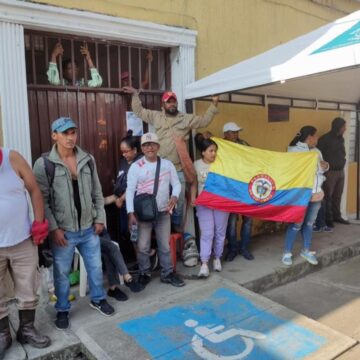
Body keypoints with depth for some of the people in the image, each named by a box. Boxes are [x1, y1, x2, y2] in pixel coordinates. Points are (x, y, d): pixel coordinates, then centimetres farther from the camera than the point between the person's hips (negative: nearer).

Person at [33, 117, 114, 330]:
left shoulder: (88, 160, 3)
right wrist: (53, 228, -14)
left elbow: (97, 192, 8)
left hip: (89, 228, 4)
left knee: (96, 267, 16)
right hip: (63, 231, -3)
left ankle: (98, 299, 39)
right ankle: (62, 310, 32)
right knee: (62, 273, 11)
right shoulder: (44, 164, -10)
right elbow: (42, 200, -10)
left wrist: (100, 218, 4)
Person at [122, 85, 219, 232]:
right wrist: (135, 94, 11)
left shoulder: (187, 118, 5)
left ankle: (177, 224, 26)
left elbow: (204, 120, 9)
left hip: (179, 168, 0)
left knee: (179, 198, 9)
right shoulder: (155, 116, 7)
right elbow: (139, 111, 15)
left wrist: (214, 105, 2)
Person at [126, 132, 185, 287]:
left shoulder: (167, 164, 3)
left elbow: (176, 183, 6)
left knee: (165, 245, 13)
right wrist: (131, 213, -15)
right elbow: (130, 190, -8)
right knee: (143, 246, 6)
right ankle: (144, 273, 26)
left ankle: (167, 273, 27)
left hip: (163, 212, 3)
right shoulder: (136, 167, -5)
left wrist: (174, 196, -16)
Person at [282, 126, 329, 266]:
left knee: (309, 223, 14)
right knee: (296, 224, -1)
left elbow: (320, 170, 20)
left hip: (316, 193, 7)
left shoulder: (316, 151, 12)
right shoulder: (294, 151, -12)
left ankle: (306, 251, 28)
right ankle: (287, 253, 11)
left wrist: (325, 166, -2)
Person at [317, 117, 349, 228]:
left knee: (337, 196, 13)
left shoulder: (340, 138, 12)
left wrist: (342, 161, 9)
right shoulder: (325, 139, -12)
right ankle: (328, 219, 5)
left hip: (340, 171, 7)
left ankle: (337, 216, 24)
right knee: (328, 196, -2)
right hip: (330, 172, -7)